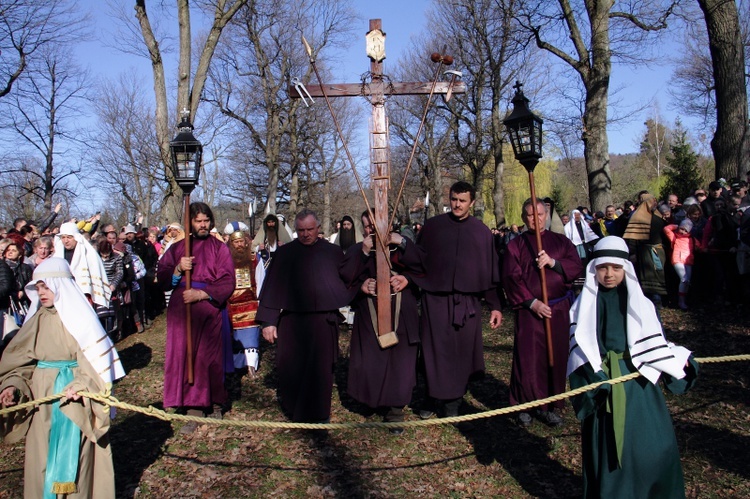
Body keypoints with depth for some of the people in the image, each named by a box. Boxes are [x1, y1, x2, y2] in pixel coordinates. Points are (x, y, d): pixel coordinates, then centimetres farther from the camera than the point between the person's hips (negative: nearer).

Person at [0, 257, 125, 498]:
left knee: (74, 451, 2)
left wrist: (81, 384, -26)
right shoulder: (38, 318, 4)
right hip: (43, 393, 5)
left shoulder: (79, 315, -9)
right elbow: (21, 360, 7)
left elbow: (96, 357, -12)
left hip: (75, 394, -4)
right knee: (43, 453, 11)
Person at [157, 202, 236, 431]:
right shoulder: (177, 248, 13)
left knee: (208, 358, 1)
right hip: (181, 311, 2)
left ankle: (214, 404, 16)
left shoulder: (219, 248, 4)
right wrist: (178, 269, -12)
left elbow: (227, 283, -4)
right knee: (184, 357, -1)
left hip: (209, 311, -2)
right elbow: (162, 279, 7)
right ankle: (193, 409, 6)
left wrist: (201, 294, -14)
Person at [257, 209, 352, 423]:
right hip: (291, 322, 0)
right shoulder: (284, 253, 2)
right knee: (291, 369, 8)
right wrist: (269, 321, -4)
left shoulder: (333, 252, 4)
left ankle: (318, 414, 23)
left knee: (320, 371, 6)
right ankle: (292, 409, 32)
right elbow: (272, 287, 0)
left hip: (324, 321, 0)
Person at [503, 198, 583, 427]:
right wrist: (532, 302, -15)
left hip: (559, 309, 2)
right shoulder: (515, 245, 4)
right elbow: (511, 278, -5)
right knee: (528, 359, -2)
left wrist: (553, 262, -18)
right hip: (529, 310, -2)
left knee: (556, 357, 5)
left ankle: (549, 406, 17)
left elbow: (577, 267, -1)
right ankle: (524, 406, 13)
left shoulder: (561, 241, 10)